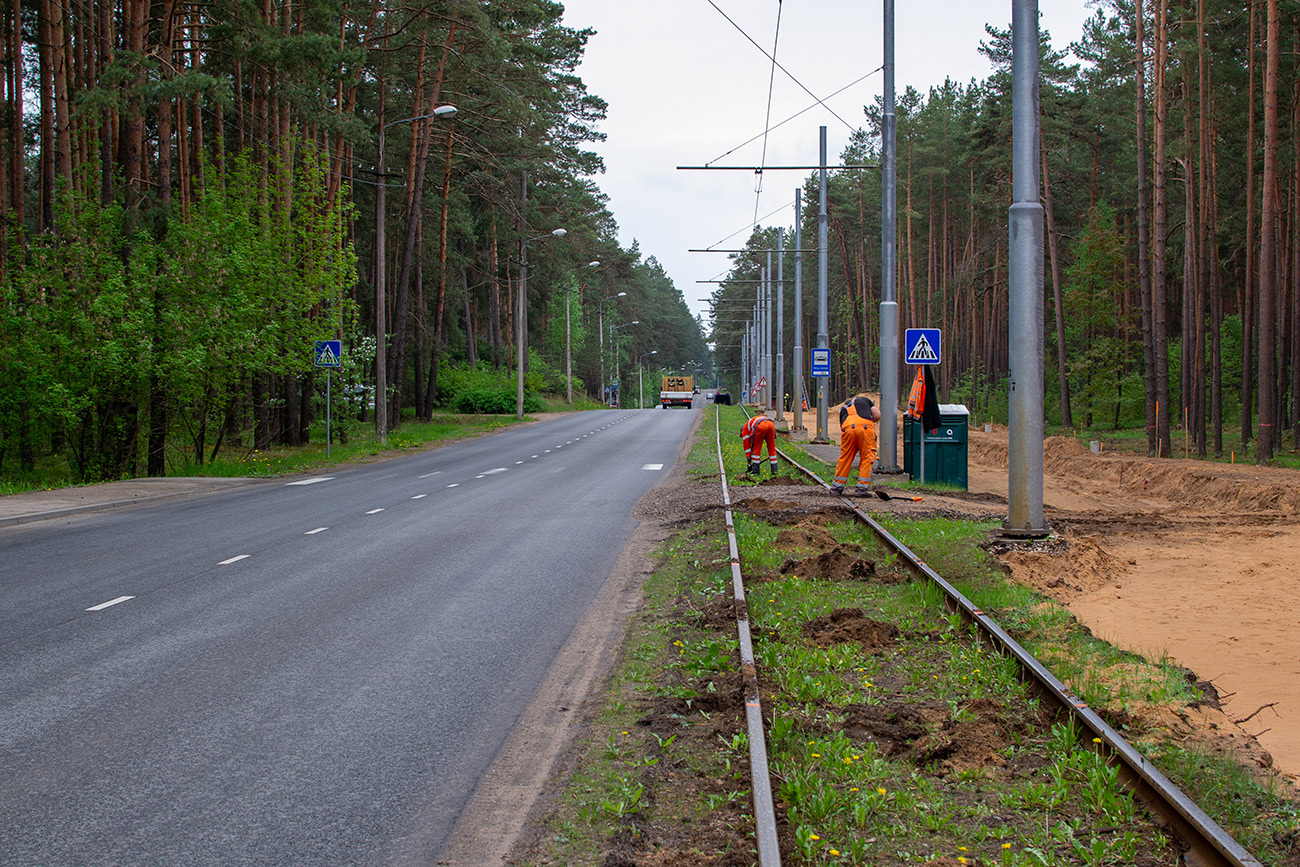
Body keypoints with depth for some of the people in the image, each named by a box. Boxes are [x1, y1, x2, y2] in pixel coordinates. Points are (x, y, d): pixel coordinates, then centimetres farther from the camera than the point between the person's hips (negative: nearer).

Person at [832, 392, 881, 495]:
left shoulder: (843, 408, 37)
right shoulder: (865, 400, 31)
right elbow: (877, 415, 19)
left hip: (847, 428, 2)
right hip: (866, 426, -2)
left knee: (845, 457, 14)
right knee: (866, 457, 7)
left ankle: (837, 486, 22)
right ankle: (862, 489, 5)